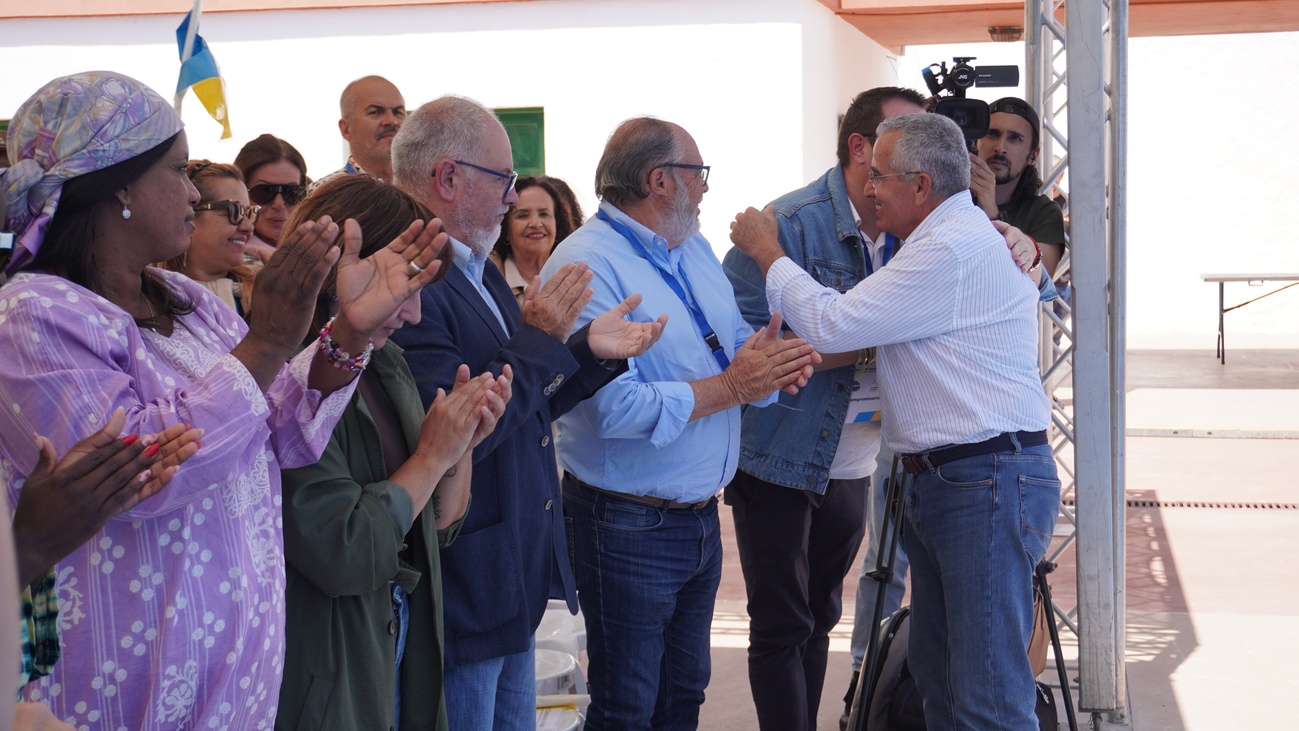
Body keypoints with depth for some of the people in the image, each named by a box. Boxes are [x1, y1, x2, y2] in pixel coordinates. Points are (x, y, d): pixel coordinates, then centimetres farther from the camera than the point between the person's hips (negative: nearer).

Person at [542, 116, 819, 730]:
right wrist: (732, 387, -23)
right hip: (630, 528, -9)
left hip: (700, 514, 9)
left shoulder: (693, 249, 10)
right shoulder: (586, 267, -20)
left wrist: (769, 357, -13)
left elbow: (736, 338, 11)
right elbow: (614, 407, -29)